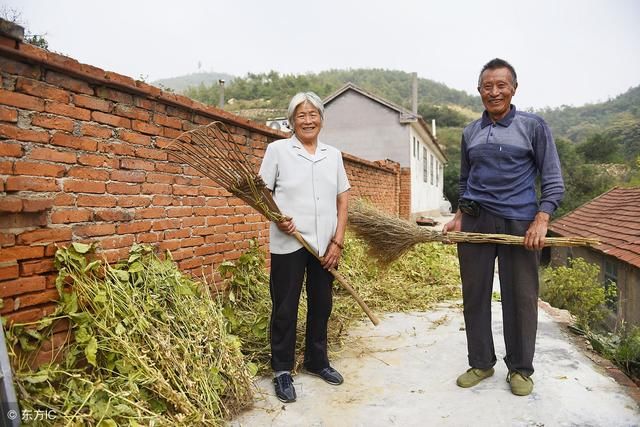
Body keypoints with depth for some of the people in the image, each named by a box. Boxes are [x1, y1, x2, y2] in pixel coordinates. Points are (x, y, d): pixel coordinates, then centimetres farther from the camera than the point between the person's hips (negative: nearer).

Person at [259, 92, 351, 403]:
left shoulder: (333, 154, 10)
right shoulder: (277, 149, 0)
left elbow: (343, 199, 9)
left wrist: (338, 241, 1)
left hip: (325, 245, 4)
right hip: (288, 244, -3)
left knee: (321, 305, 14)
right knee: (285, 308, 5)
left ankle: (317, 361, 34)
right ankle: (282, 370, 21)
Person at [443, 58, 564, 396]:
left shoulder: (533, 126, 0)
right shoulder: (470, 132, 11)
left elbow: (553, 181, -1)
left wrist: (541, 221, -13)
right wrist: (459, 217, 9)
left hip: (519, 222, -3)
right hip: (475, 223, 3)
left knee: (520, 298, 4)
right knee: (475, 295, 8)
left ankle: (520, 368, 24)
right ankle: (481, 363, 25)